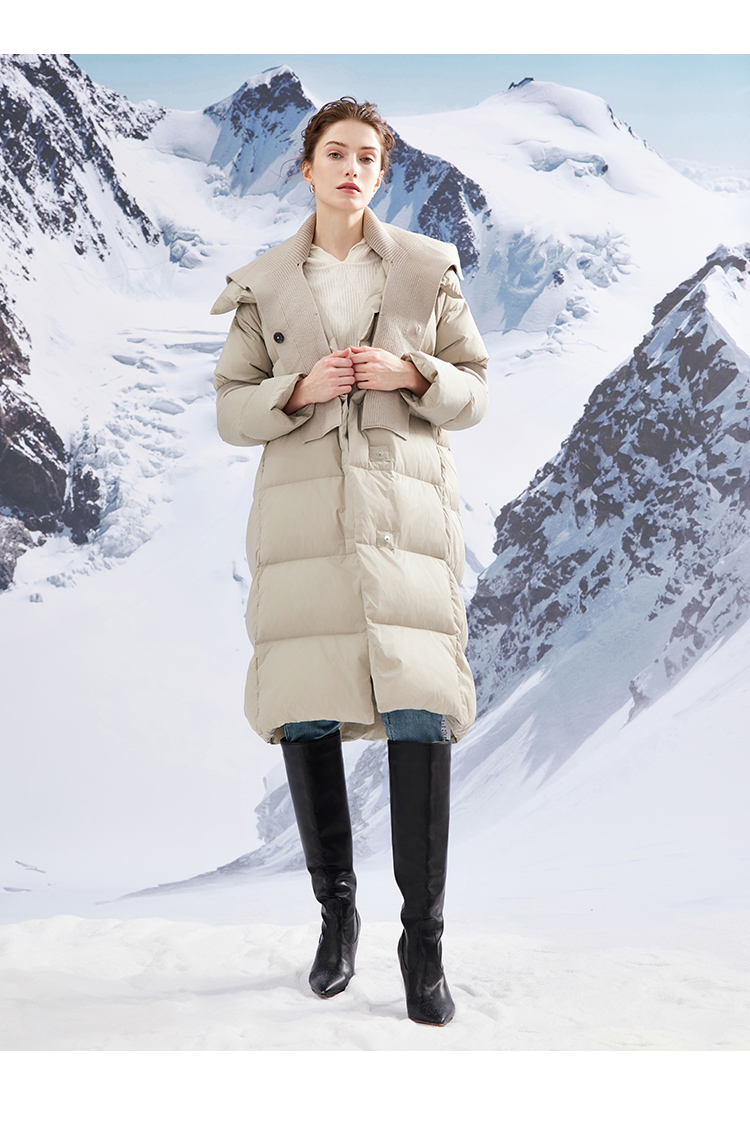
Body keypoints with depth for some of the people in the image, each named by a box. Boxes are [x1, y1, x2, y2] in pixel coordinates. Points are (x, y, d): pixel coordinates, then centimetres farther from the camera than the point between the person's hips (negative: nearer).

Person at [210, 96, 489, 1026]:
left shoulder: (427, 268, 7)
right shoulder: (262, 285, 9)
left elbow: (472, 391, 9)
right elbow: (232, 410, 8)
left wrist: (412, 376, -11)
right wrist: (301, 389, -11)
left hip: (405, 507, -1)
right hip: (301, 512, 1)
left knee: (419, 712, -11)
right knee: (304, 715, 1)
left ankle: (423, 942, 0)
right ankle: (336, 913, 20)